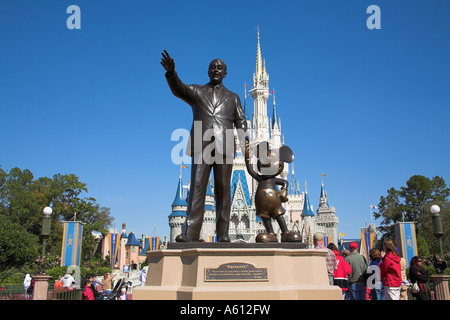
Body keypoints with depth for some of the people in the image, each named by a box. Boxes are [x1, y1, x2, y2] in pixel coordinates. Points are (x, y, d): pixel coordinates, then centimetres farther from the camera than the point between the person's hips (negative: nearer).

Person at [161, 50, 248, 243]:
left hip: (224, 147, 1)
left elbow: (241, 122, 14)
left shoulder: (233, 97, 23)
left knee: (223, 189, -2)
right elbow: (178, 89, -2)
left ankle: (223, 233, 0)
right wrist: (171, 72, -22)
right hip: (201, 146, -1)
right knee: (197, 187, -7)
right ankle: (191, 232, -10)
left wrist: (245, 144, -3)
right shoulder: (196, 92, 19)